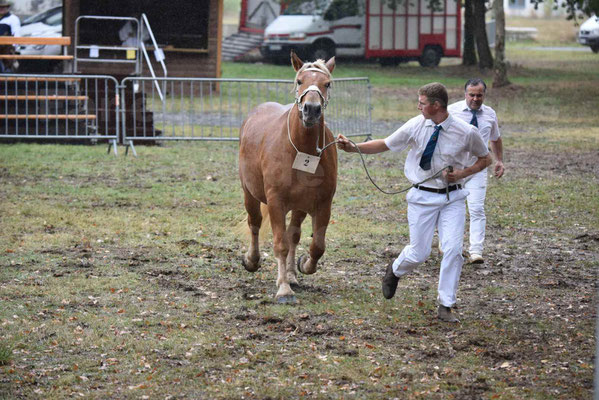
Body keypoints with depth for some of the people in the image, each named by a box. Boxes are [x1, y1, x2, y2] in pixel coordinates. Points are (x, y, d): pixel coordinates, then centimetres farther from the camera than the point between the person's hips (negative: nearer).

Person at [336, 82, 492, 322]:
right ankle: (395, 271, 40)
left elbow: (485, 159, 5)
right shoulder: (415, 127, -7)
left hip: (453, 197, 0)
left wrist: (462, 173, -11)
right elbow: (385, 145, 3)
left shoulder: (466, 132, -10)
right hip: (423, 197, 0)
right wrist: (354, 147, -9)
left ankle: (445, 307, 2)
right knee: (419, 253, 3)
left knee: (453, 250, -10)